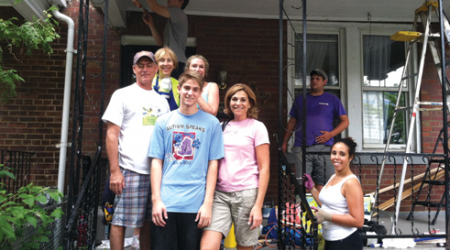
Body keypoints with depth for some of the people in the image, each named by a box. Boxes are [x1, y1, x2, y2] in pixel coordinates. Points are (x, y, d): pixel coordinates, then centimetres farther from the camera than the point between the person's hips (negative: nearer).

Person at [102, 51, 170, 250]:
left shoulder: (162, 101, 15)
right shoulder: (123, 95, 3)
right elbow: (112, 134, -3)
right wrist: (115, 171, -10)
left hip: (157, 172, 4)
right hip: (130, 171, -4)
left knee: (149, 223, 11)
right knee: (120, 221, -1)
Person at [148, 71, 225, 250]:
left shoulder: (211, 123, 3)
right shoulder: (164, 122, 7)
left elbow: (213, 164, 2)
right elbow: (157, 161, 5)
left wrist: (208, 203, -4)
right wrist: (156, 199, -3)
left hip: (195, 204, -1)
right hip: (165, 203, 1)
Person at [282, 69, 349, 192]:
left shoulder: (332, 100, 11)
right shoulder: (300, 99, 18)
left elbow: (345, 121, 8)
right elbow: (292, 121, 20)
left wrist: (331, 134, -8)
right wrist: (285, 141, 12)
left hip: (323, 147, -1)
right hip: (301, 148, 2)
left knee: (321, 184, -2)